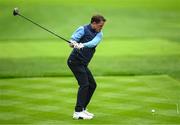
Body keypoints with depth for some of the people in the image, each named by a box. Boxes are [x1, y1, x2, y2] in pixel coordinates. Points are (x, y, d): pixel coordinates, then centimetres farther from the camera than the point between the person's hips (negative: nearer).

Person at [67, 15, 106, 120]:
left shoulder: (99, 34, 7)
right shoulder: (83, 29, -8)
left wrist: (83, 45, -34)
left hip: (83, 64, 8)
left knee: (92, 85, 11)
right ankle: (78, 112, -19)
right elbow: (72, 40, -16)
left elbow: (94, 42, -14)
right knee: (84, 84, -17)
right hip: (75, 61, -8)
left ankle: (82, 109, 21)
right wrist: (73, 43, -41)